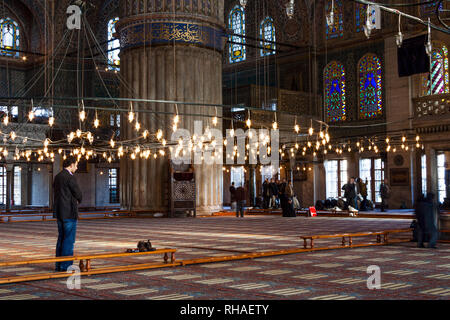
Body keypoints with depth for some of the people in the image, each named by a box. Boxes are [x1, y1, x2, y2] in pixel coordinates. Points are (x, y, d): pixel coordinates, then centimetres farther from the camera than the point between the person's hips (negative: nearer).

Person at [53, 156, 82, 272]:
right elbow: (79, 195, -9)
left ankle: (59, 265, 16)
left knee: (62, 238, 13)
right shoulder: (70, 177, -15)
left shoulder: (57, 177, 12)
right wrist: (77, 201, 14)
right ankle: (66, 265, -2)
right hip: (69, 213, -9)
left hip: (59, 212, 9)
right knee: (69, 239, -4)